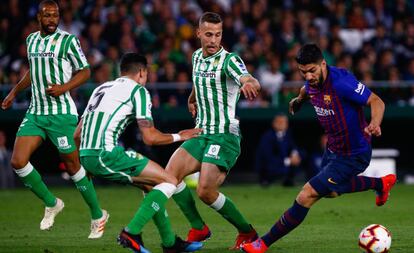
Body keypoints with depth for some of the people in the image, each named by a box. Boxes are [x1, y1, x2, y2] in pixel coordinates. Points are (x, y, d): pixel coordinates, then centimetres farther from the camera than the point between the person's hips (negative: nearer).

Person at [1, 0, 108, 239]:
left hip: (61, 113, -6)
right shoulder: (31, 39, 12)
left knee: (73, 165, -1)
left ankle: (98, 216, 15)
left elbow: (85, 71, -5)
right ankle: (51, 204, 13)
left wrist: (64, 88, -19)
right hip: (35, 112, 6)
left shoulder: (68, 40, -7)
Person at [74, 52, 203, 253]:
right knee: (169, 182, -1)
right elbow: (150, 138, -5)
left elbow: (77, 134, 25)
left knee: (151, 184, 23)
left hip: (86, 155, 9)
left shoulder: (102, 88, 25)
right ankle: (131, 233, -13)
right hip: (107, 154, -9)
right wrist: (178, 137, 12)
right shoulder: (138, 90, 2)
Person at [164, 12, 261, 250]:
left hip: (224, 136, -7)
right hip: (201, 133, 7)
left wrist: (250, 84, -56)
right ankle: (198, 229, 5)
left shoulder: (229, 60, -13)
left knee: (206, 191, -18)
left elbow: (253, 82, -33)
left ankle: (247, 232, 2)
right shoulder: (197, 57, 11)